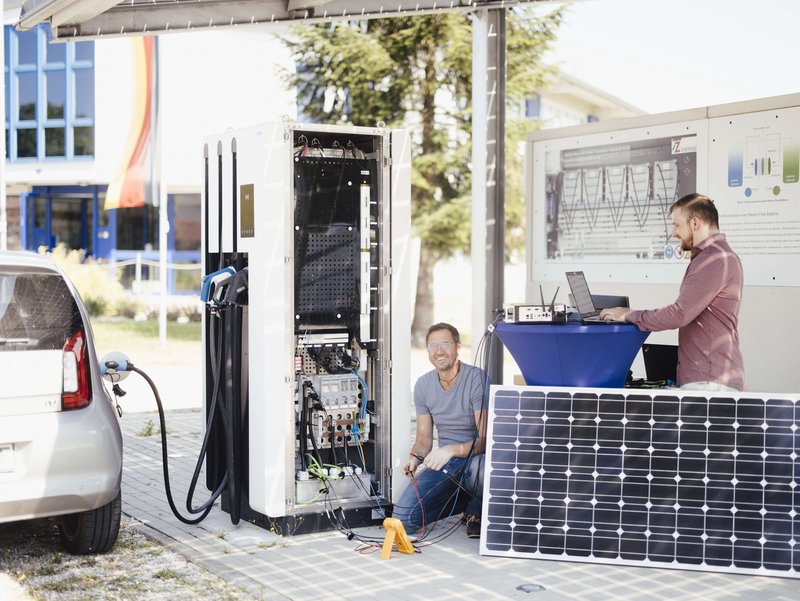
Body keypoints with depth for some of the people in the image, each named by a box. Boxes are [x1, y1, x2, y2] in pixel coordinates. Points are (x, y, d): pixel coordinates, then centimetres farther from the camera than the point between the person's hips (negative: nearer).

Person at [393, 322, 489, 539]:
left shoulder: (476, 378, -14)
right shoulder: (423, 385, 5)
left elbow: (485, 438, -19)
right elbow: (424, 438, 10)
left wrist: (452, 450, -34)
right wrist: (415, 458, -11)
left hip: (476, 457, -4)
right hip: (445, 464, 5)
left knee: (478, 465, -43)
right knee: (403, 519, -15)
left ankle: (477, 511, -6)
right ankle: (463, 500, 12)